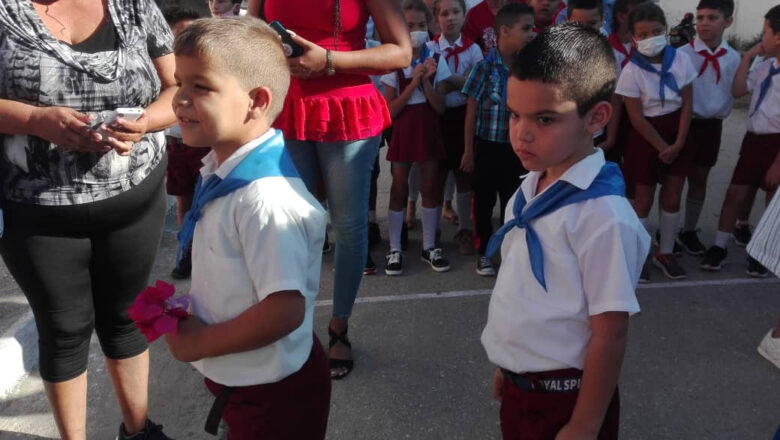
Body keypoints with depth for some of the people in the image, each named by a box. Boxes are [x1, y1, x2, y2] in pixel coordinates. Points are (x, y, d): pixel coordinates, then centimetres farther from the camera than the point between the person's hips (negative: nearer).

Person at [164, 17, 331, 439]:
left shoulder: (265, 197, -31)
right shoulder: (219, 171, -2)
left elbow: (284, 310, -32)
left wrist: (199, 343, -20)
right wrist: (191, 319, -1)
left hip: (273, 393, -8)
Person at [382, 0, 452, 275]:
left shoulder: (435, 60, 0)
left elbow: (440, 107, -4)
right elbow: (390, 110, -9)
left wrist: (426, 81, -17)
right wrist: (413, 84, -17)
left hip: (429, 128, 2)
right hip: (402, 129, -2)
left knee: (430, 187, 6)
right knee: (399, 188, 3)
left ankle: (429, 247, 19)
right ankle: (395, 250, 12)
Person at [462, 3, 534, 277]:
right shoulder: (484, 67, -12)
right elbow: (471, 113, -8)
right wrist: (468, 151, -9)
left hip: (516, 147, 4)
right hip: (487, 146, -3)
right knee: (484, 201, 8)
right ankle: (483, 253, 23)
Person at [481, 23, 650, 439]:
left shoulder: (602, 215, -24)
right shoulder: (527, 192, -2)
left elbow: (610, 331, -20)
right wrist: (508, 363, 15)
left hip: (564, 398, -7)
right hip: (518, 385, 7)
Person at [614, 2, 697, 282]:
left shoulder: (681, 60, -6)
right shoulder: (632, 70, -16)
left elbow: (687, 105, -3)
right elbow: (637, 118, -14)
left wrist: (678, 143, -10)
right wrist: (662, 147, -11)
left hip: (677, 134, 4)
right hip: (646, 137, -3)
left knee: (672, 198, 10)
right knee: (644, 199, 5)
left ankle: (665, 253, 27)